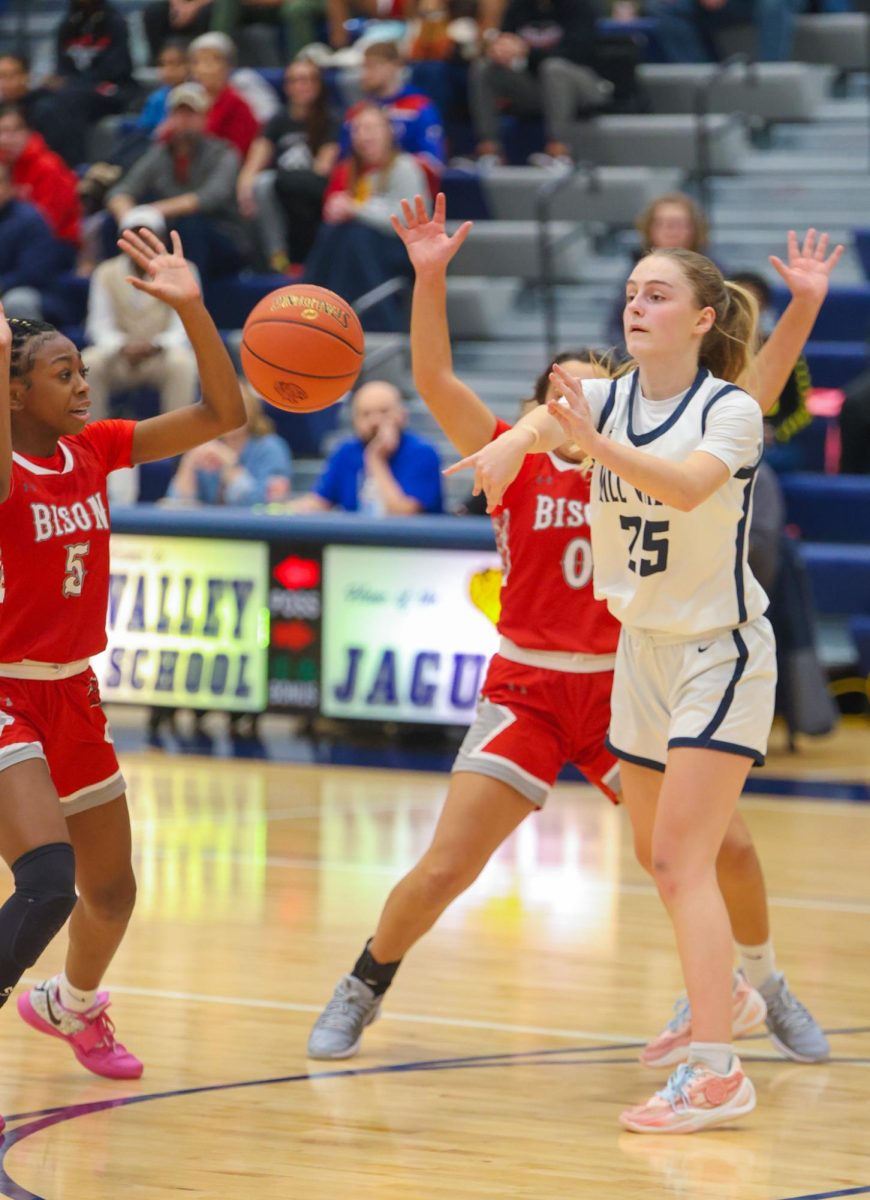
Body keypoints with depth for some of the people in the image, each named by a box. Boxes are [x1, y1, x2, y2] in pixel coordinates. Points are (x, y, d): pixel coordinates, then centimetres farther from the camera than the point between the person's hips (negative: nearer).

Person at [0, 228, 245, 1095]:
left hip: (73, 698, 7)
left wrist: (191, 308, -11)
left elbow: (222, 414, 1)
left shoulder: (93, 449, 2)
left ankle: (71, 1007, 47)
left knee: (111, 893, 18)